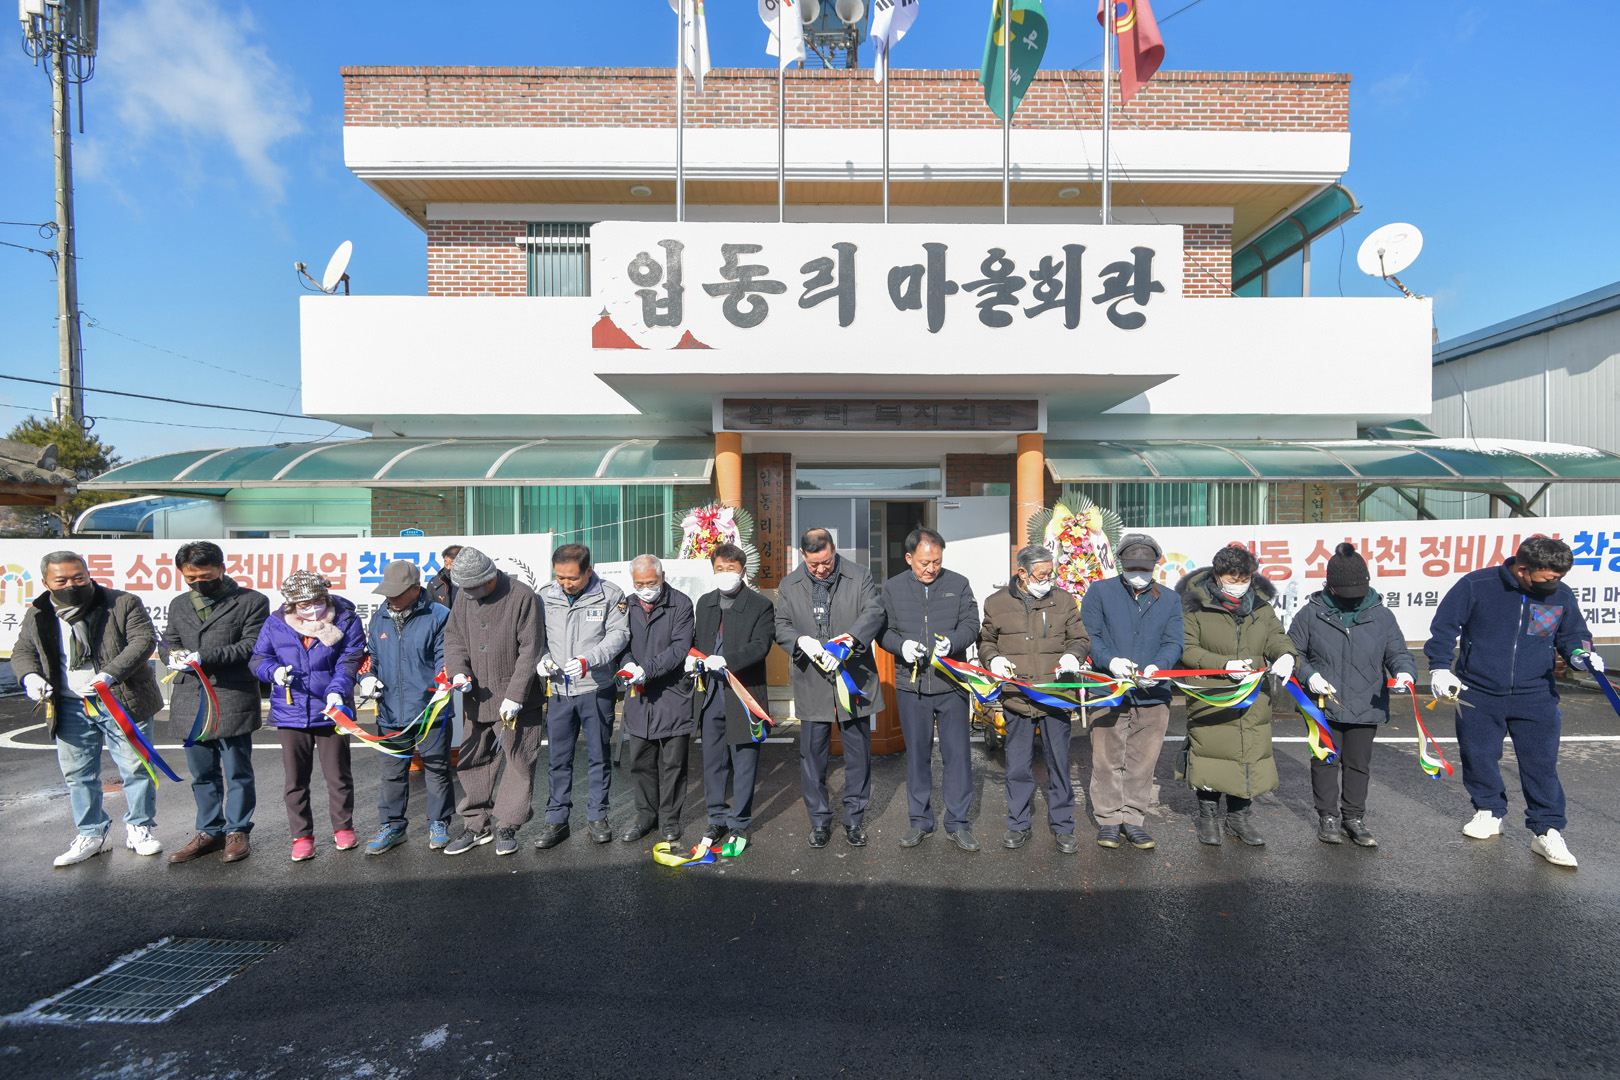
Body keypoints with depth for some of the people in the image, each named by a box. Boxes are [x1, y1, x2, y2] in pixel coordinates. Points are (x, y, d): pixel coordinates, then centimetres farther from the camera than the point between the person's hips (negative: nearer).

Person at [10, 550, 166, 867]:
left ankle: (139, 829, 19)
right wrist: (30, 676, -4)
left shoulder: (123, 604, -7)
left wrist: (110, 674, -27)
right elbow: (22, 651, 18)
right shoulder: (36, 616, 7)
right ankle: (91, 835, 26)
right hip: (70, 707, 4)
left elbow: (143, 639, -14)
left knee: (135, 767, 3)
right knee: (77, 774, 11)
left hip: (123, 702, -4)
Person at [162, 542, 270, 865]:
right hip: (191, 702, 5)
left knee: (237, 773, 5)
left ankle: (237, 831, 19)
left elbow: (251, 646, -10)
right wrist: (175, 656, -5)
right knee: (202, 774, 15)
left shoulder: (251, 601, -3)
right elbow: (168, 642, 18)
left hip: (233, 701, -5)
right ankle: (210, 831, 28)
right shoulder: (179, 605, 16)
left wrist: (204, 657, -19)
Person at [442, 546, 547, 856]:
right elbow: (453, 636, 13)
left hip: (517, 700, -5)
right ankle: (476, 825, 28)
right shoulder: (463, 597, 4)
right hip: (477, 698, 6)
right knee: (472, 762, 13)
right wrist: (458, 670, -6)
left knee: (519, 763, 3)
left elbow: (530, 651, -15)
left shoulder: (522, 596, -15)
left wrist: (514, 695, -17)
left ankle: (507, 827, 19)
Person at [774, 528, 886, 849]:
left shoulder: (859, 577, -1)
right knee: (813, 755, 9)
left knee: (858, 754, 9)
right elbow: (782, 628, 1)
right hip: (812, 684, 1)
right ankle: (819, 820, 26)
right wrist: (803, 641, -21)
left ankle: (854, 819, 27)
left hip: (854, 679, -1)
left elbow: (874, 613, -12)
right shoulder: (789, 586, 4)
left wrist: (846, 639, -28)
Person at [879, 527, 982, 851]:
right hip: (910, 685, 1)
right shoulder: (892, 588, 4)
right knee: (917, 753, 11)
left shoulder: (958, 584, 2)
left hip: (952, 683, 0)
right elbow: (883, 630, 4)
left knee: (957, 753, 4)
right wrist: (901, 645, -17)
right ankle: (920, 819, 26)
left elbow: (971, 624, 0)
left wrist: (952, 641, -21)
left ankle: (957, 822, 19)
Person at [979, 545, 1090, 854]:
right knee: (1018, 766, 10)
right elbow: (985, 640, 16)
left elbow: (1080, 638, 13)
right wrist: (993, 658, -5)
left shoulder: (1063, 600, 6)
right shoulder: (996, 603, 5)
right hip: (1017, 698, 0)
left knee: (1059, 764, 8)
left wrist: (1072, 655, -8)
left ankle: (1063, 827, 24)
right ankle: (1018, 825, 25)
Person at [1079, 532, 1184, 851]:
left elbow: (1174, 642, 4)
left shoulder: (1169, 600, 14)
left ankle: (1134, 820, 24)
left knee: (1142, 762, 9)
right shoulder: (1099, 591, 4)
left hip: (1152, 694, 3)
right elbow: (1088, 635, -2)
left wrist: (1158, 666, -16)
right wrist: (1110, 660, -20)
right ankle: (1108, 820, 17)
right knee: (1107, 760, 3)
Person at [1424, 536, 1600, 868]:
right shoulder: (1476, 586, -12)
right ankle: (1490, 813, 29)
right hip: (1478, 694, -1)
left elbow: (1572, 633, 15)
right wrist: (1440, 666, -12)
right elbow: (1444, 625, -6)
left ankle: (1547, 832, 12)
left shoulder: (1561, 596, -1)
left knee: (1542, 763, 0)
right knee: (1479, 757, 10)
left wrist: (1579, 653, -7)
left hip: (1535, 695, 2)